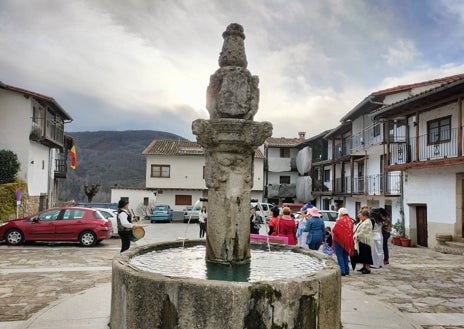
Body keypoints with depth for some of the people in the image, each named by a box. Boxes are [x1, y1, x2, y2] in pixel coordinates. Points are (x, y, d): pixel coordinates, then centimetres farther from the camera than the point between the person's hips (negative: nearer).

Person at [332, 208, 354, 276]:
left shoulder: (340, 220, -16)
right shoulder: (350, 220, 7)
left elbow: (334, 230, -18)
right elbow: (351, 231, 11)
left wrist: (333, 237, -1)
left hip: (340, 240, -7)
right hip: (348, 241, 7)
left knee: (340, 256, 0)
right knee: (345, 256, 17)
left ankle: (342, 271, -4)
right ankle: (347, 270, 21)